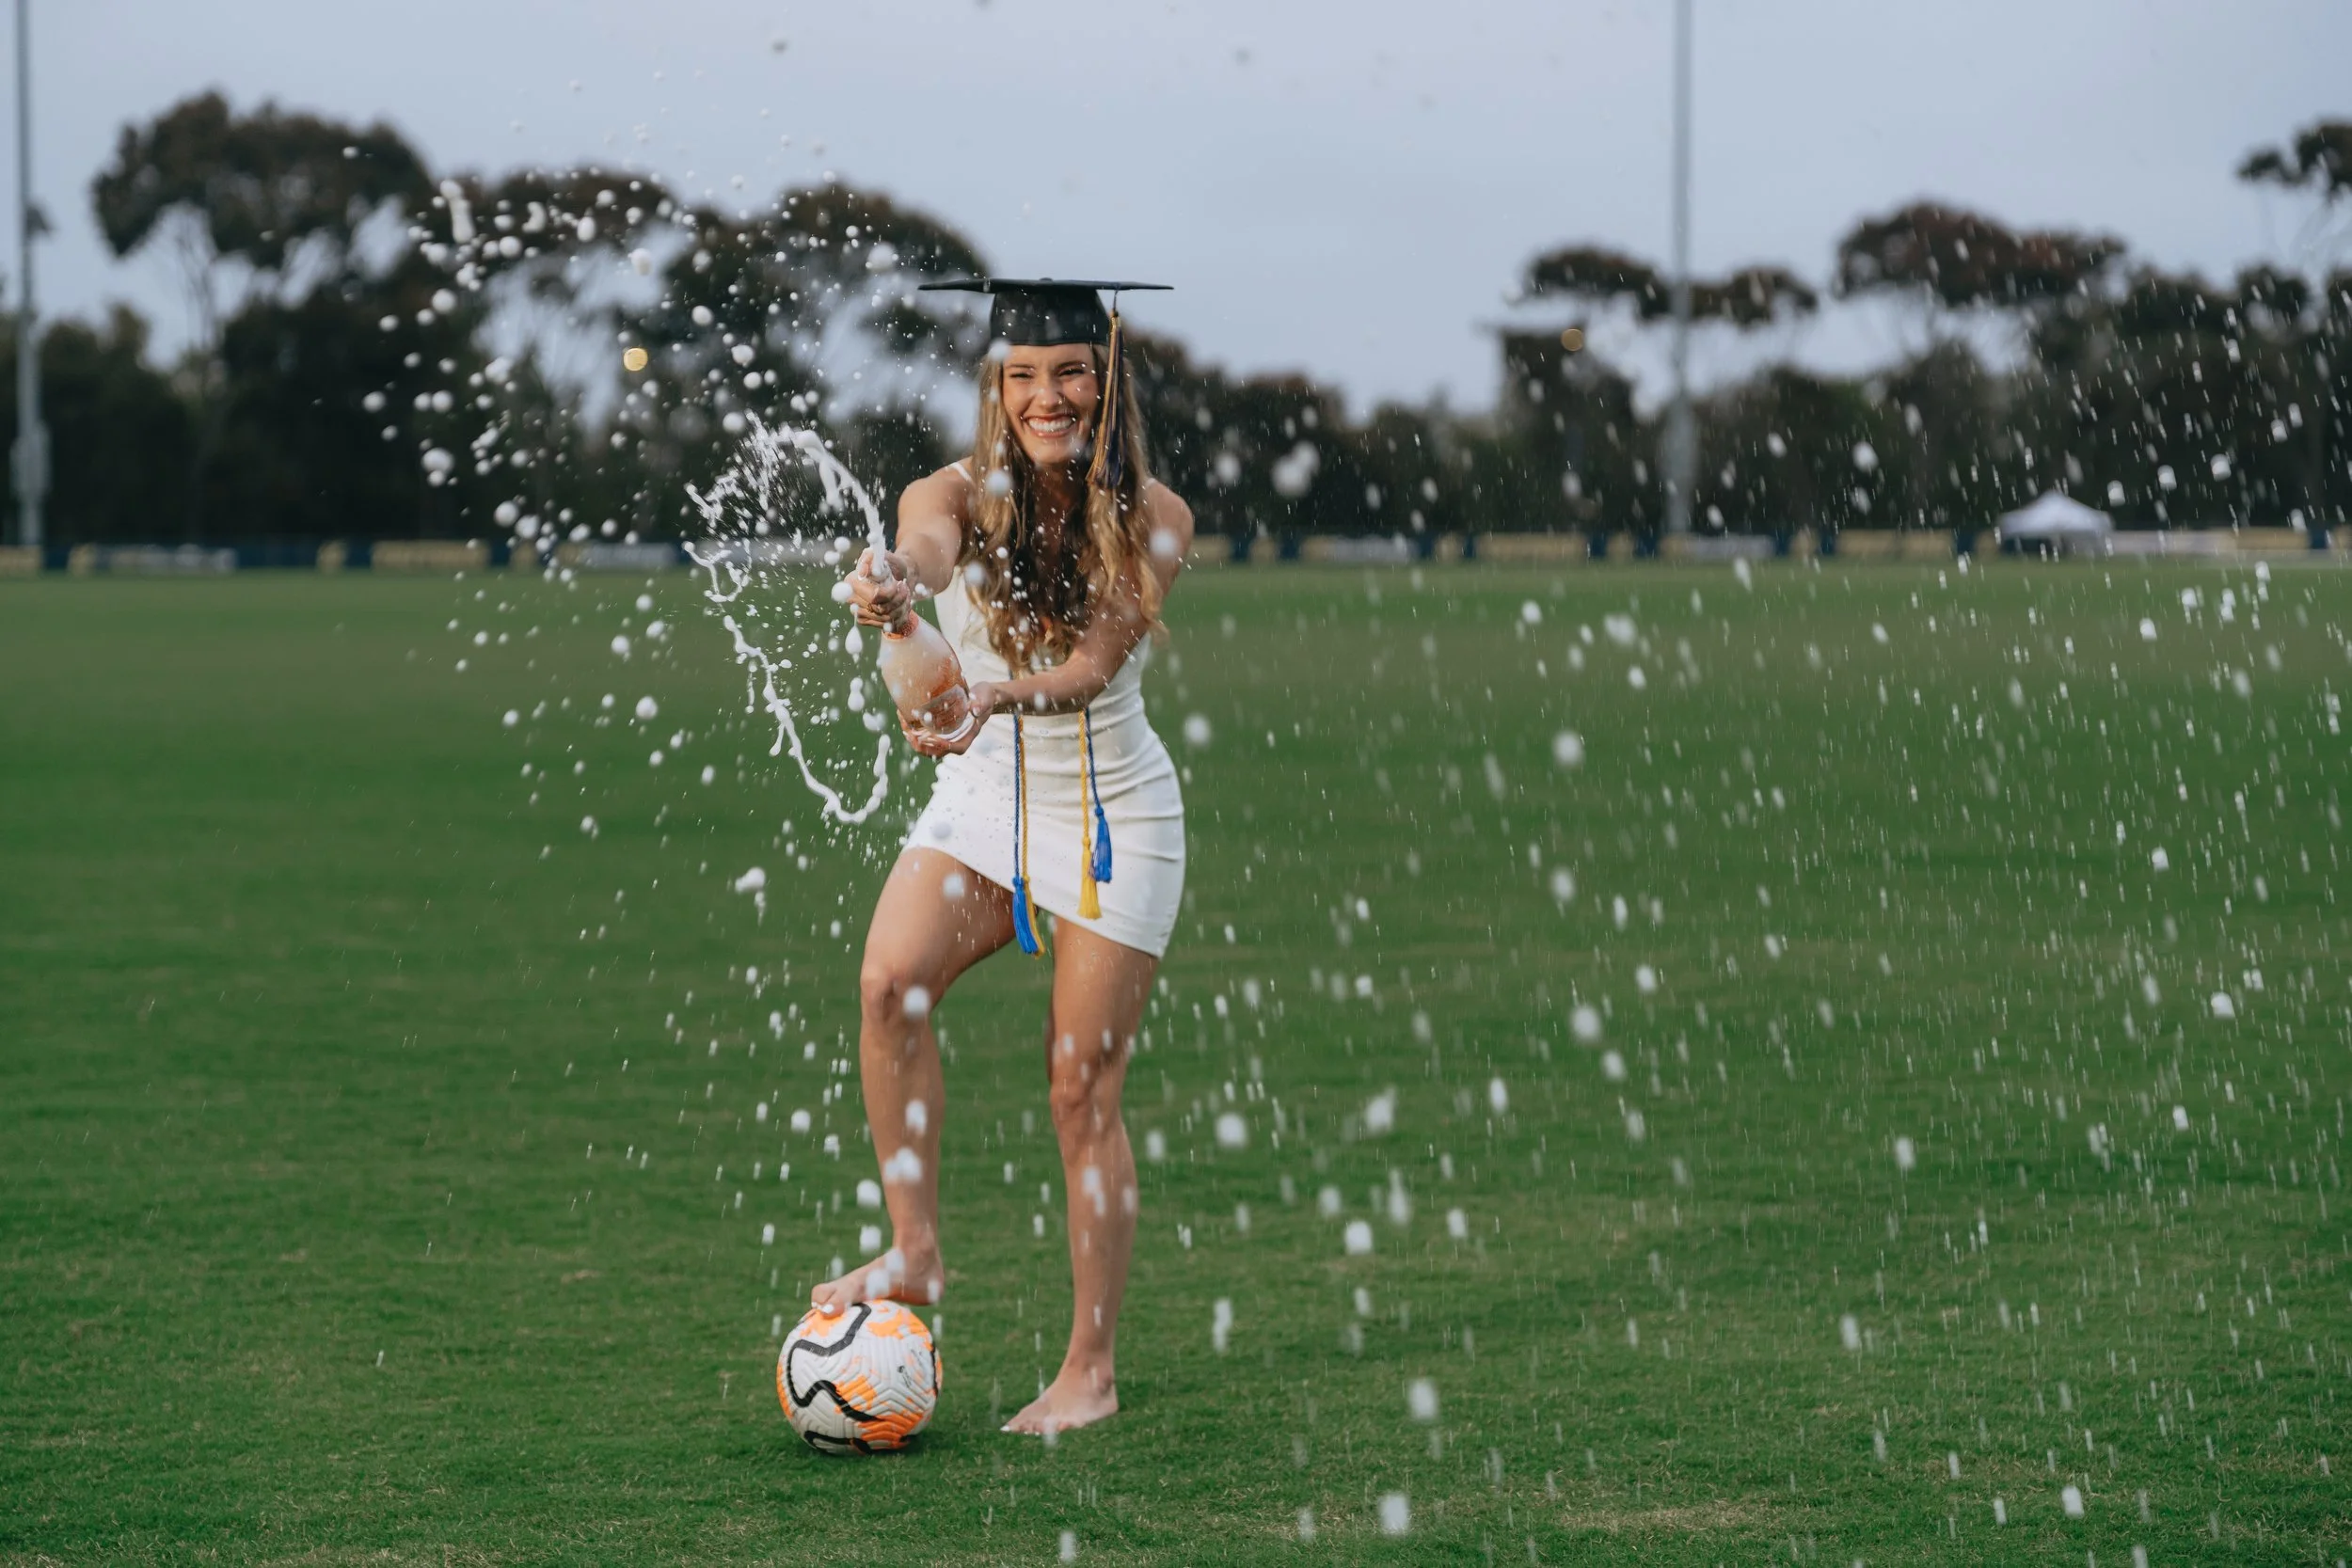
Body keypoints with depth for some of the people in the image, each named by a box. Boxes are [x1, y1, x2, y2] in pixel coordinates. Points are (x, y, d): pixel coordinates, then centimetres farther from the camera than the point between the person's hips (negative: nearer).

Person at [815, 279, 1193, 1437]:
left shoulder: (1151, 520, -11)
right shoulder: (960, 493, -9)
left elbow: (1093, 664, -24)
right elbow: (930, 545, -34)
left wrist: (1001, 698, -46)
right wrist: (897, 585, -60)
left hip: (1112, 813, -2)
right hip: (980, 795, 2)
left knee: (1083, 1091, -3)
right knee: (889, 981, -25)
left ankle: (1093, 1369, 6)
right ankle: (913, 1253, -14)